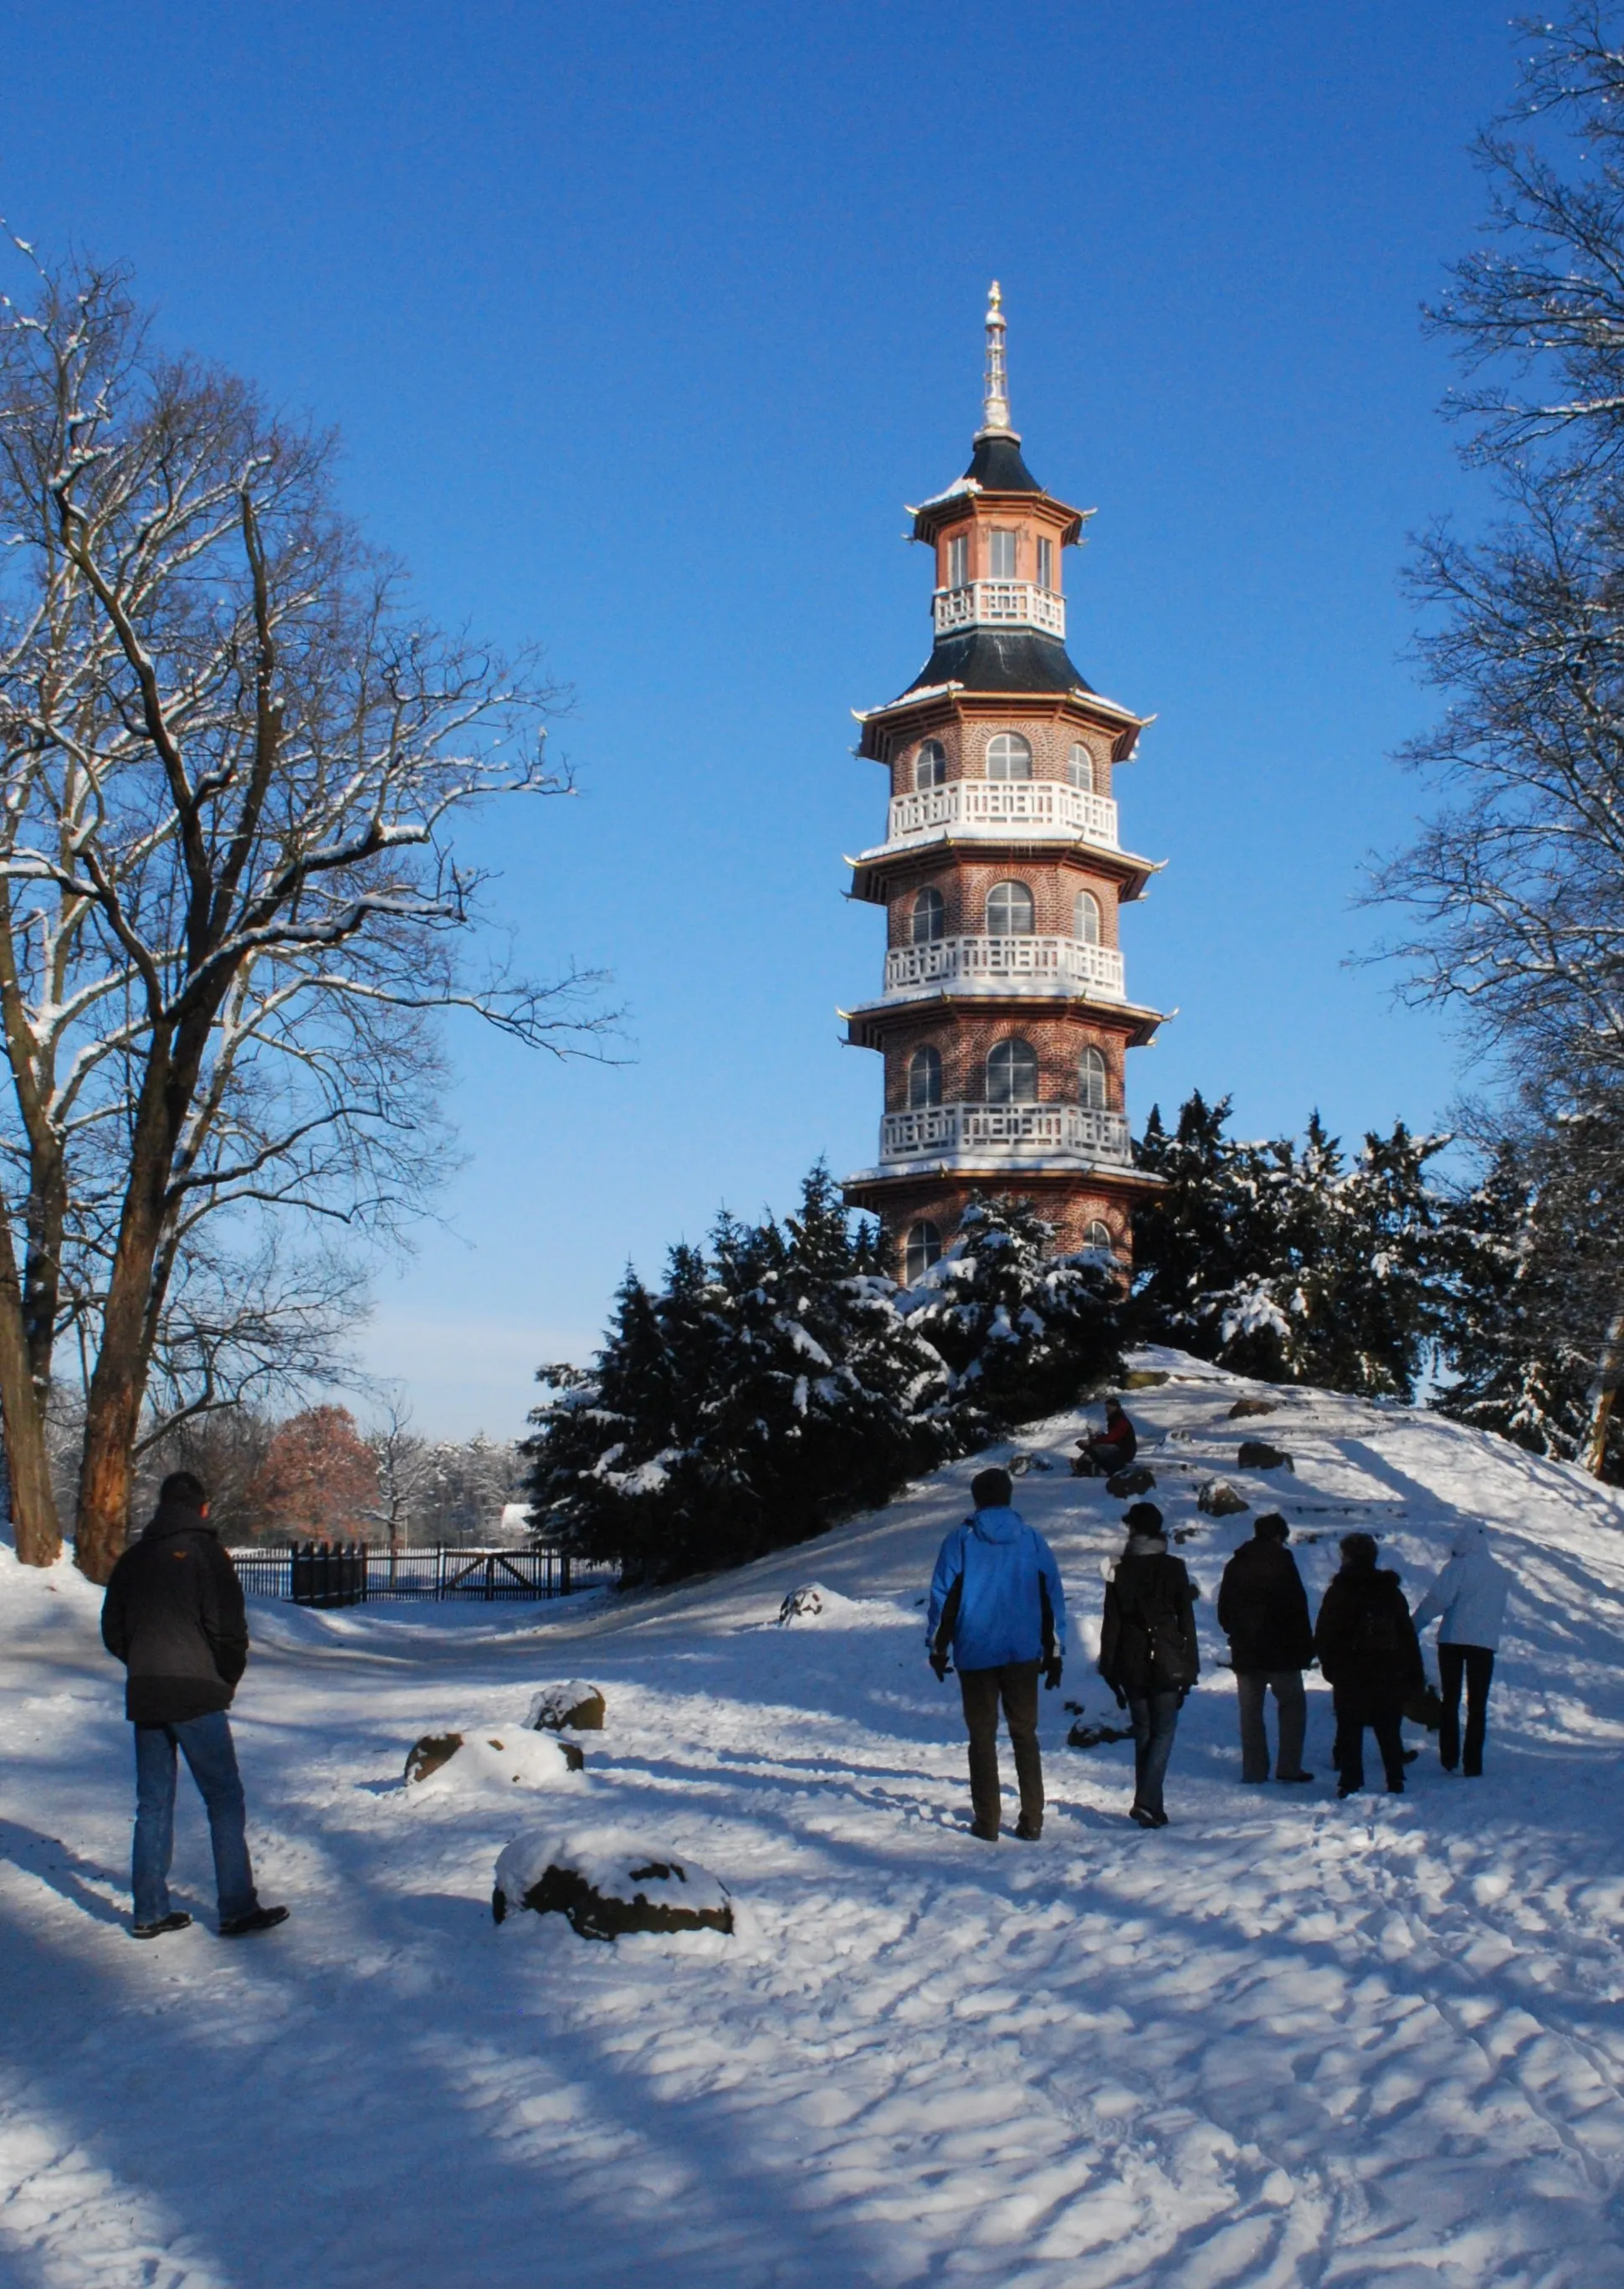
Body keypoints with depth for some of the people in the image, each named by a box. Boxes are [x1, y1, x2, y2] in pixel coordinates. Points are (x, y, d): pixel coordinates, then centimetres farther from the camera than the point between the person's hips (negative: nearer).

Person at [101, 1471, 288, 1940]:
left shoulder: (133, 1558, 11)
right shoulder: (205, 1552, -7)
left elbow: (112, 1632, 14)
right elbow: (229, 1630, -11)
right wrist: (227, 1680, 4)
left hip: (144, 1697, 6)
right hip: (196, 1696, -6)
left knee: (153, 1804, 11)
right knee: (224, 1800, 0)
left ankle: (150, 1911, 12)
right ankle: (237, 1909, -2)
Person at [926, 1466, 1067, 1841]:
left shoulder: (961, 1541, -3)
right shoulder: (1033, 1541, 3)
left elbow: (943, 1598, -3)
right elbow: (1053, 1600, 5)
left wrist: (937, 1648, 7)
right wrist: (1054, 1654, 12)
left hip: (976, 1655, -2)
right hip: (1024, 1655, 2)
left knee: (982, 1737, 6)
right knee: (1025, 1734, 10)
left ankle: (987, 1822, 5)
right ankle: (1031, 1822, 7)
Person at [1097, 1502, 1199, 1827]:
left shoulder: (1120, 1570, 2)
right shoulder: (1174, 1568, -2)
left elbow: (1111, 1623, 3)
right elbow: (1187, 1621, -1)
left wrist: (1110, 1671, 8)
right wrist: (1190, 1669, 5)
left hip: (1132, 1663, 2)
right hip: (1167, 1663, -2)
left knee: (1143, 1733, 12)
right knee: (1164, 1731, 3)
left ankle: (1151, 1807, 13)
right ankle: (1146, 1800, -15)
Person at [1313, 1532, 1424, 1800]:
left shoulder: (1339, 1592, -7)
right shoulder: (1392, 1591, 7)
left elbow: (1324, 1637, -5)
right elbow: (1409, 1636, 9)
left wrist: (1330, 1667, 9)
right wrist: (1415, 1676, 12)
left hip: (1350, 1678, -4)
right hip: (1390, 1678, 4)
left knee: (1350, 1733, 2)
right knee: (1390, 1733, 12)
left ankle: (1351, 1785, -3)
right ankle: (1395, 1783, 11)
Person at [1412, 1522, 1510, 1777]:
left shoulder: (1460, 1566, -5)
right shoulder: (1502, 1573, 12)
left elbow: (1438, 1598, -14)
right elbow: (1501, 1610, 19)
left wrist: (1415, 1625, -9)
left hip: (1453, 1639, -3)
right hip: (1486, 1642, 3)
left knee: (1450, 1701, 9)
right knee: (1477, 1705, 6)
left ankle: (1449, 1759, 6)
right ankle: (1472, 1764, 0)